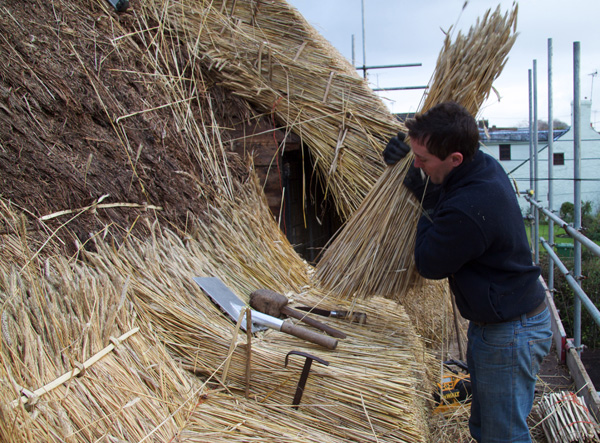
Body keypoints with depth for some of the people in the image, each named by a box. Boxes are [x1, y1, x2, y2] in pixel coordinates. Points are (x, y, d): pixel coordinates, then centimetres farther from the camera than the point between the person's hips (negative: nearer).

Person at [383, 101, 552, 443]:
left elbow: (429, 265, -17)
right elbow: (441, 198, 15)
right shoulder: (485, 164, -6)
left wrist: (429, 210, -7)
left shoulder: (469, 210, -35)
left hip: (510, 334, -10)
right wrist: (415, 177, 0)